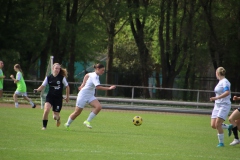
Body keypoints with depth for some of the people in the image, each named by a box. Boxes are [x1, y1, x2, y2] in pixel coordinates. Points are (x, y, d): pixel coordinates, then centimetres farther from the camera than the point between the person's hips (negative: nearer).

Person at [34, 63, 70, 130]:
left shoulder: (62, 78, -5)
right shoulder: (48, 77, -1)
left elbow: (67, 87, 6)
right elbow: (43, 86, 3)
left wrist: (67, 97, 10)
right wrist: (37, 90, -16)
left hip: (58, 98, 0)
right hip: (50, 97, 1)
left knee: (55, 116, 3)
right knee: (46, 110, -25)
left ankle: (58, 118, 43)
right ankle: (44, 126, -8)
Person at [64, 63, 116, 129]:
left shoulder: (93, 74, 5)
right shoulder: (94, 76, -23)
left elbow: (87, 75, 25)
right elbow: (98, 87, -36)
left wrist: (83, 85, 23)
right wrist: (109, 88, -39)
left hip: (90, 96, 8)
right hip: (83, 95, -8)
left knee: (98, 107, -16)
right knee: (77, 112, 2)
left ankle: (87, 121, -12)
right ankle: (67, 124, 25)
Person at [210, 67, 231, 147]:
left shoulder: (225, 82, -13)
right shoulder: (220, 82, 15)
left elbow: (227, 92, -28)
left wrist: (216, 98, -33)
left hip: (224, 105, -9)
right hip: (217, 105, 9)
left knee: (218, 124, -16)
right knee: (213, 125, 1)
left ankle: (221, 142, -5)